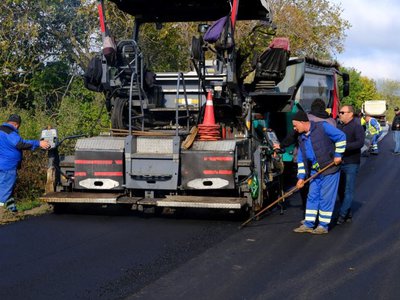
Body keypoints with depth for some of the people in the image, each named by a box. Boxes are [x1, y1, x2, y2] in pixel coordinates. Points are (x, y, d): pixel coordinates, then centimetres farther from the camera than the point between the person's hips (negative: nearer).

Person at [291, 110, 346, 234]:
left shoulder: (322, 127, -12)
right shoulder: (301, 138, 9)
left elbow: (341, 137, -10)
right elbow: (301, 159, 11)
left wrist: (338, 155, -11)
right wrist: (301, 177, 5)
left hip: (329, 169, -7)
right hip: (315, 171, 7)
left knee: (326, 197, -2)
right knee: (312, 196, 8)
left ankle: (323, 226, 7)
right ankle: (308, 224, 16)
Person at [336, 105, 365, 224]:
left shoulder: (357, 127, -7)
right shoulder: (339, 126, 12)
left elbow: (360, 143, -22)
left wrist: (344, 146, -30)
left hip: (351, 164, -7)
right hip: (339, 163, 7)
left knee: (348, 191, -4)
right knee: (341, 190, 11)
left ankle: (342, 215, -2)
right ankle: (348, 214, 22)